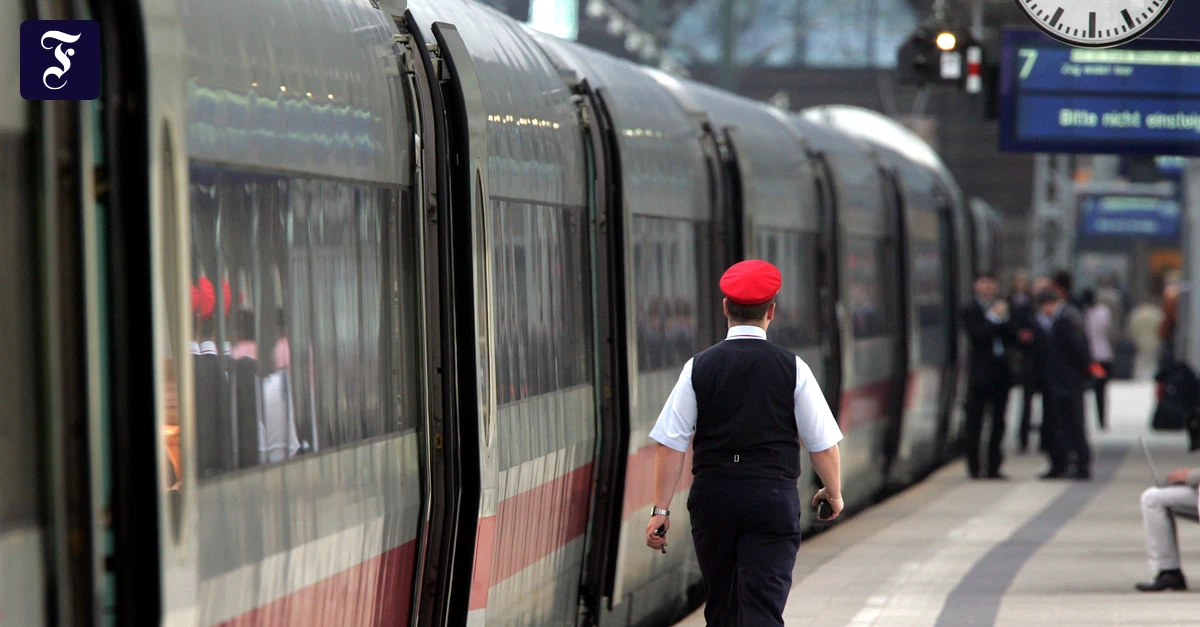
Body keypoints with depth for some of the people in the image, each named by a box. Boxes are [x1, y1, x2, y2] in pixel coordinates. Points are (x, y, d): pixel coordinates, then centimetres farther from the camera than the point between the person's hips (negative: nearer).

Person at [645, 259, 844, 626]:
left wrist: (661, 509, 3)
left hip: (712, 499, 2)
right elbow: (823, 444, 1)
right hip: (773, 498, -2)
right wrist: (833, 493, 18)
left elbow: (670, 445, -2)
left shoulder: (699, 368, 0)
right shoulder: (792, 369, -2)